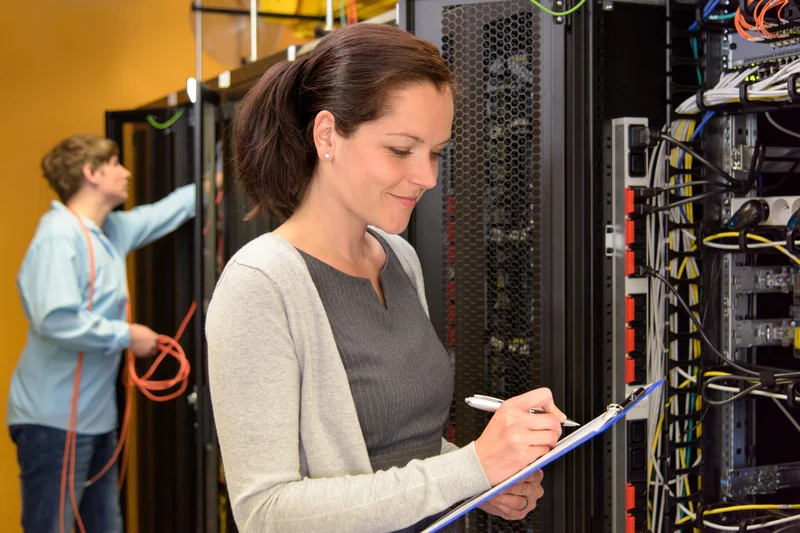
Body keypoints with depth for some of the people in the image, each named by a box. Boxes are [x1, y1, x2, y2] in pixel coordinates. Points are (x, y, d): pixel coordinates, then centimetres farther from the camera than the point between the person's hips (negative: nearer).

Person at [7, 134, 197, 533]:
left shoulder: (111, 230, 11)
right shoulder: (59, 235, -17)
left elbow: (167, 211, 26)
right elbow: (56, 320, -29)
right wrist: (127, 335, -17)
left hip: (97, 418, 10)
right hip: (55, 423, -10)